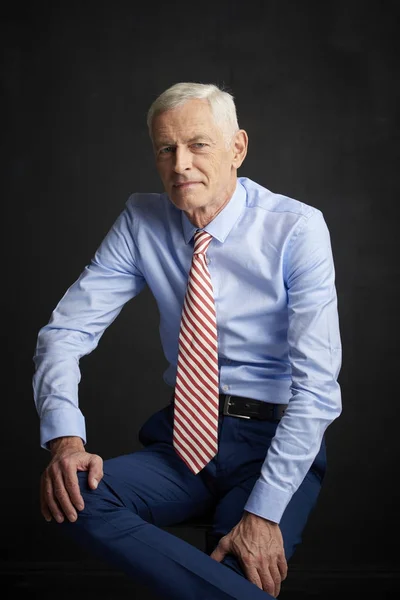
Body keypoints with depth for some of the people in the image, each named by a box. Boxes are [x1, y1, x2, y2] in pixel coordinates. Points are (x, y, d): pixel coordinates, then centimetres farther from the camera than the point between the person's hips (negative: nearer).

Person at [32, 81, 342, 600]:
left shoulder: (297, 228, -10)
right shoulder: (142, 222, 1)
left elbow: (316, 382, -15)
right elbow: (67, 329, -2)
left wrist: (266, 512, -22)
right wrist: (66, 436, -21)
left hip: (277, 442, -4)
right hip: (184, 436, 5)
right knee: (74, 497, -24)